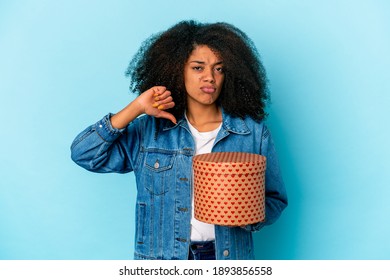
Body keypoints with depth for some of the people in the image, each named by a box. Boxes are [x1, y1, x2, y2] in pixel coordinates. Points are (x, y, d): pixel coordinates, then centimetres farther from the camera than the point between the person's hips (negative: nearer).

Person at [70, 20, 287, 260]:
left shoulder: (254, 132, -5)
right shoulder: (148, 131, -5)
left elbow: (275, 200, 1)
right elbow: (84, 154, -10)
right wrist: (136, 109, -15)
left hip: (229, 254, 1)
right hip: (162, 255, 0)